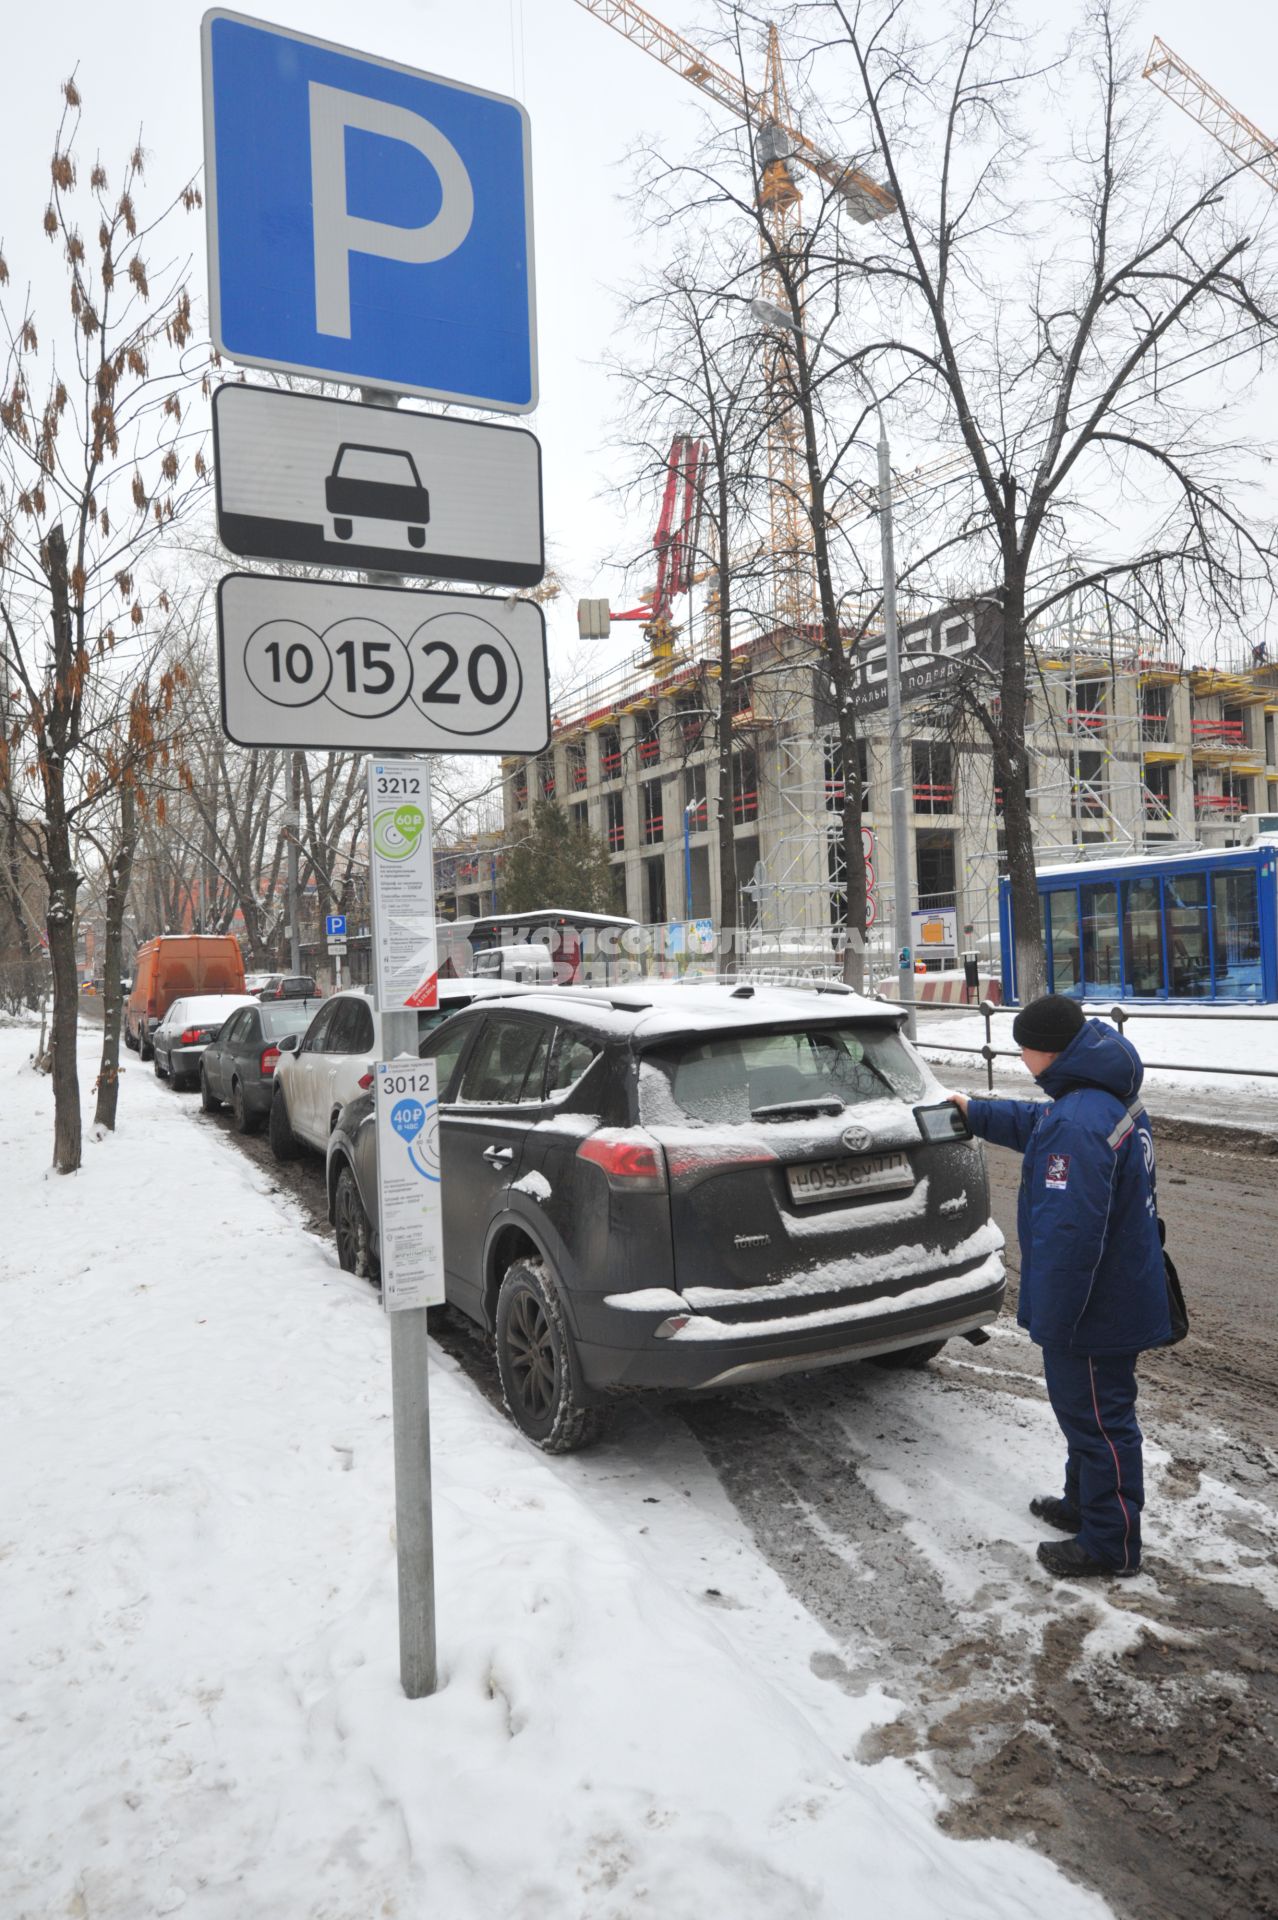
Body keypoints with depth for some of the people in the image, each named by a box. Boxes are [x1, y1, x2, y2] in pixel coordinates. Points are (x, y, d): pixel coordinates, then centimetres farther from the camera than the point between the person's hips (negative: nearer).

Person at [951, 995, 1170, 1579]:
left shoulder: (1078, 1125, -31)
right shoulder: (1111, 1097, 4)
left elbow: (1067, 1234, -32)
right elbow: (1038, 1123, 25)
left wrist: (1050, 1322, -24)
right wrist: (976, 1113, 36)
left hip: (1095, 1309, -10)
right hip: (1120, 1295, 10)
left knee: (1097, 1418, 6)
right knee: (1083, 1408, 25)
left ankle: (1110, 1544, 22)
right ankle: (1084, 1503, 43)